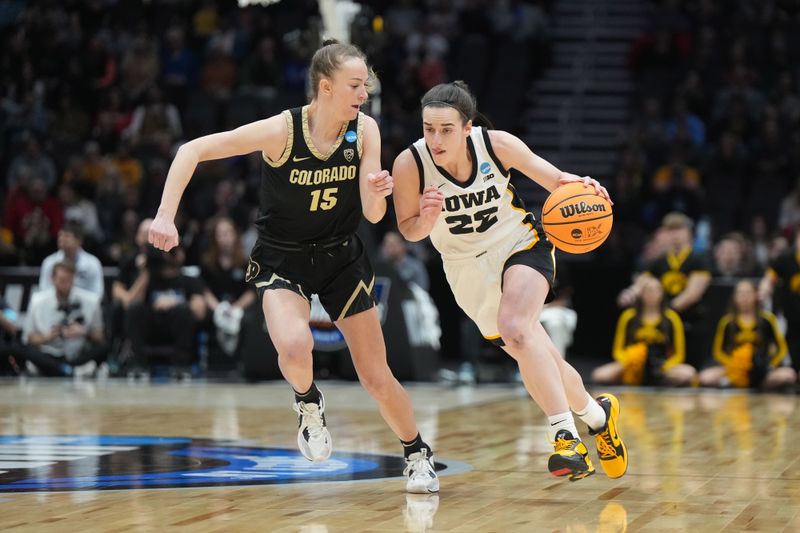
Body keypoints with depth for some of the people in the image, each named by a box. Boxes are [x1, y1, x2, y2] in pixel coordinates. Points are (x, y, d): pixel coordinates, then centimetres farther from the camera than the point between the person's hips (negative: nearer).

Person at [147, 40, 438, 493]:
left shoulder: (365, 131, -13)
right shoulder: (282, 130, -23)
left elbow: (373, 215, -12)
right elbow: (193, 150, -20)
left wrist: (378, 193, -35)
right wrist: (166, 215, -28)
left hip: (342, 257, 3)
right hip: (283, 260, -3)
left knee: (377, 376, 5)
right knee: (295, 348, -32)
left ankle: (418, 456, 30)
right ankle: (309, 403, 2)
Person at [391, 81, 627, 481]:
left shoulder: (496, 144, -20)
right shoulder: (409, 165, -20)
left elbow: (552, 179, -6)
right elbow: (408, 230, -5)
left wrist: (575, 183, -29)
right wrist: (427, 218, -28)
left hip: (521, 246, -2)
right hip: (469, 271, 3)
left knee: (514, 328, -32)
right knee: (539, 361, 9)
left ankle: (566, 436, -32)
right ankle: (596, 414, 37)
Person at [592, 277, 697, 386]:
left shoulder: (671, 318, 3)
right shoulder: (629, 316, 4)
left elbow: (678, 354, 5)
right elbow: (618, 351, 7)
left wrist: (665, 369, -14)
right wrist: (626, 362, -15)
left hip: (660, 369, -1)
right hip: (632, 369, 1)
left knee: (688, 374, -33)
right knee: (599, 375, -28)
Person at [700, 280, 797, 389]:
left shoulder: (767, 320, 1)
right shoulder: (728, 322, 2)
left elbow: (781, 348, 6)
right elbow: (719, 351, 9)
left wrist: (771, 366, -11)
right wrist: (731, 363, -11)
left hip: (762, 371, 0)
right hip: (736, 370, 0)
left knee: (788, 375, -32)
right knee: (706, 378, -27)